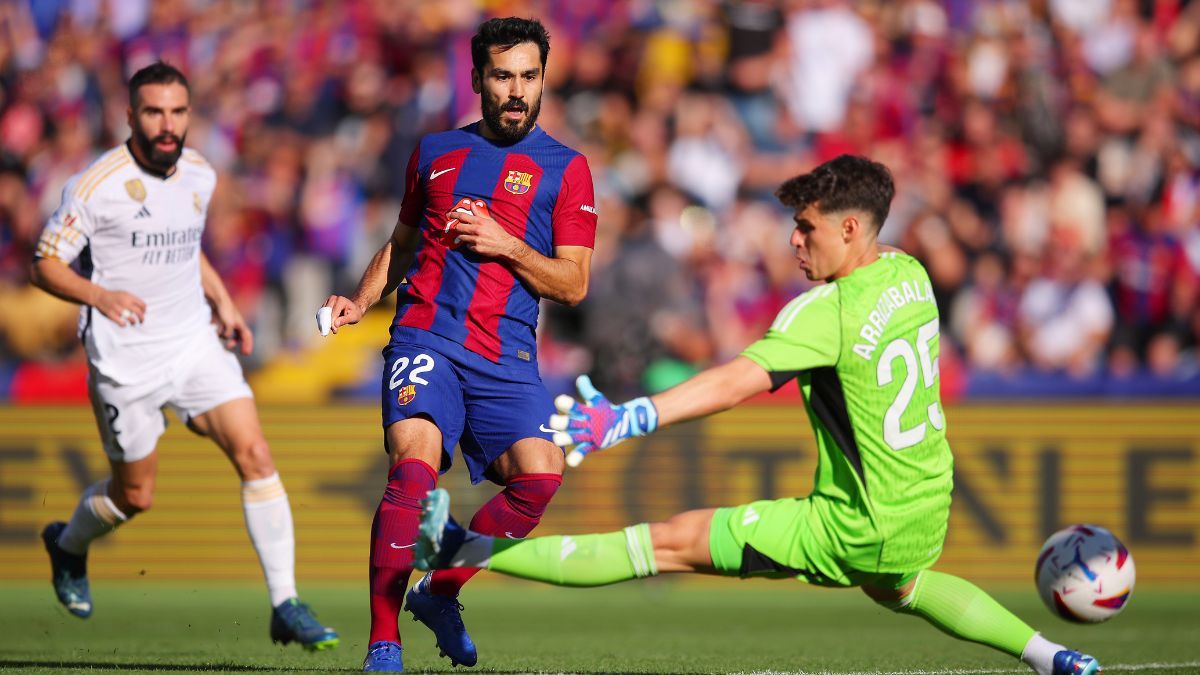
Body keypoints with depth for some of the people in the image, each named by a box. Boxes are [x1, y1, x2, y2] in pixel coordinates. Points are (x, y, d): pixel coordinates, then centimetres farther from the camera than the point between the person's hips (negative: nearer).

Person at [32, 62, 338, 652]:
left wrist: (223, 303, 13)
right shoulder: (96, 185, -15)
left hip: (196, 343, 4)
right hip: (126, 358, -4)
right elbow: (44, 266, -11)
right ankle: (68, 545, 42)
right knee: (136, 495, 7)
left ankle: (286, 606, -9)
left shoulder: (199, 174, 4)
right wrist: (98, 295, -29)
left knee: (255, 455, -12)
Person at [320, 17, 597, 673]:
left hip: (507, 357, 0)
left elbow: (573, 284, 5)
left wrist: (506, 246, -9)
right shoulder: (435, 151, 17)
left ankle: (438, 590, 3)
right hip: (426, 338, 0)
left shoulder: (565, 168, 9)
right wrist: (359, 302, 13)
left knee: (540, 477, -20)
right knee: (414, 466, -24)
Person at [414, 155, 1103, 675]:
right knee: (897, 587, 43)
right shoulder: (911, 275, 2)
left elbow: (736, 381, -35)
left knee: (673, 541, -8)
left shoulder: (828, 313, -22)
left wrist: (627, 419, -43)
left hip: (858, 531, -8)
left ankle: (465, 550, -8)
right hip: (929, 514, 8)